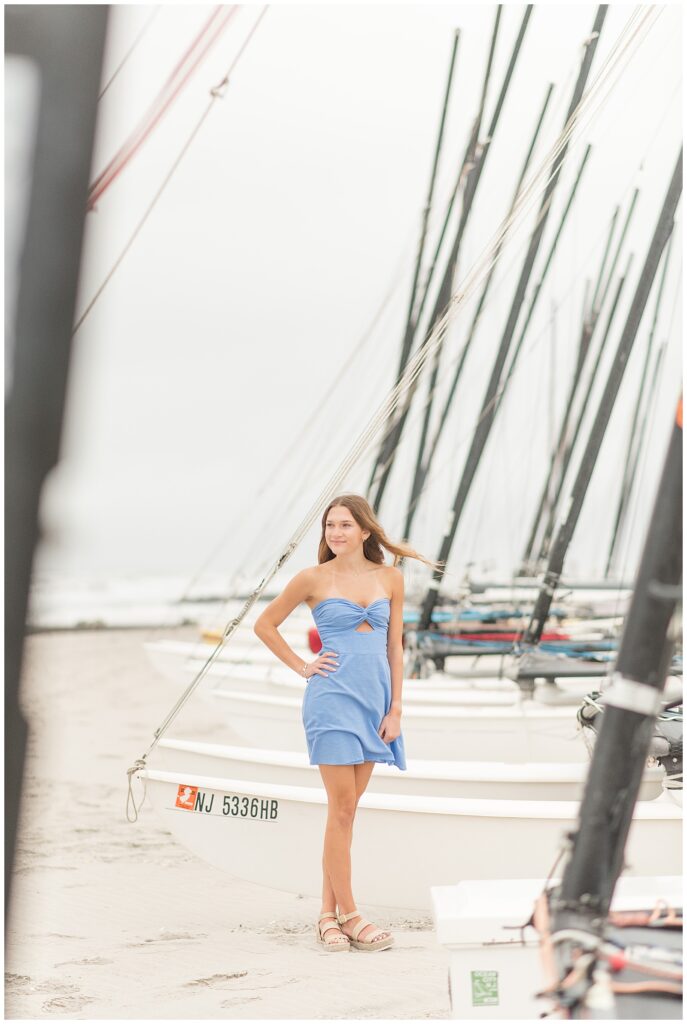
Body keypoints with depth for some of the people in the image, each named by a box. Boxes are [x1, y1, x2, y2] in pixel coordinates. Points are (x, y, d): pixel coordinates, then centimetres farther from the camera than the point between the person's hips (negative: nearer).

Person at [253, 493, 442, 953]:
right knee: (342, 808, -5)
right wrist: (302, 667, 2)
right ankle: (349, 916, 2)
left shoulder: (390, 577, 6)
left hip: (374, 699, 4)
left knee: (346, 810, 8)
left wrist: (395, 709, 4)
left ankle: (329, 914, 14)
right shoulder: (313, 578, -2)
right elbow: (265, 625, 8)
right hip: (332, 697, -4)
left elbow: (395, 645, 8)